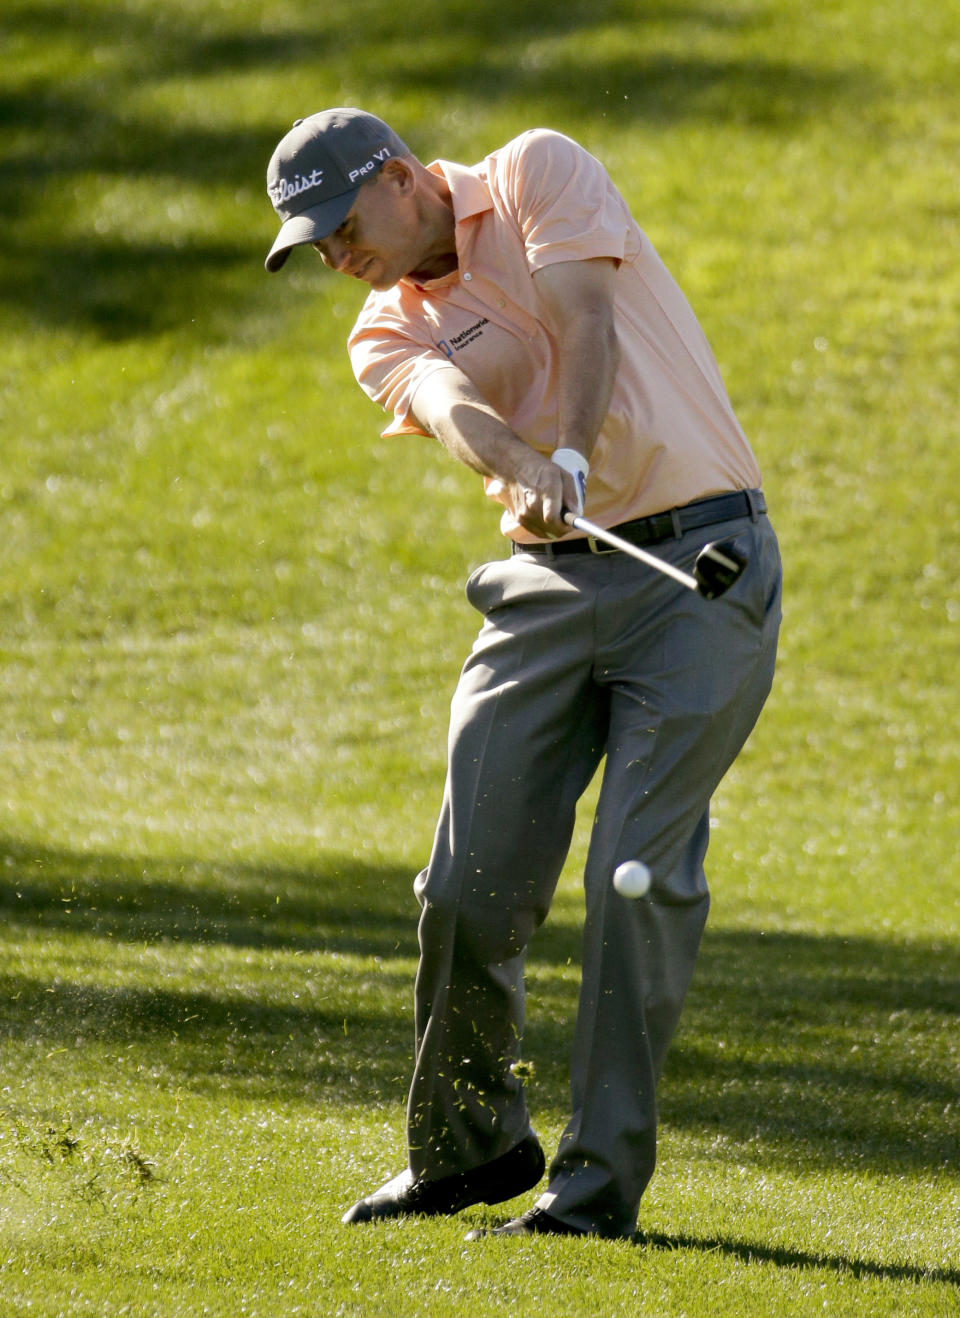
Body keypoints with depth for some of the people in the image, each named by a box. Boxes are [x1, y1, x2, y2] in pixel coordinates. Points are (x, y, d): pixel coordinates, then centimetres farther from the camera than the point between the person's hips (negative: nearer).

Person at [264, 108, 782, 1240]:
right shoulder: (389, 334, 11)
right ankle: (468, 1146, 18)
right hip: (551, 584, 5)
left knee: (640, 873, -12)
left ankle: (601, 1180, -8)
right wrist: (522, 468, -35)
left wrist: (571, 457, -32)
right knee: (472, 882, -2)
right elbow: (452, 405, -12)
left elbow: (580, 318, -15)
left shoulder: (538, 174, 2)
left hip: (698, 562, -5)